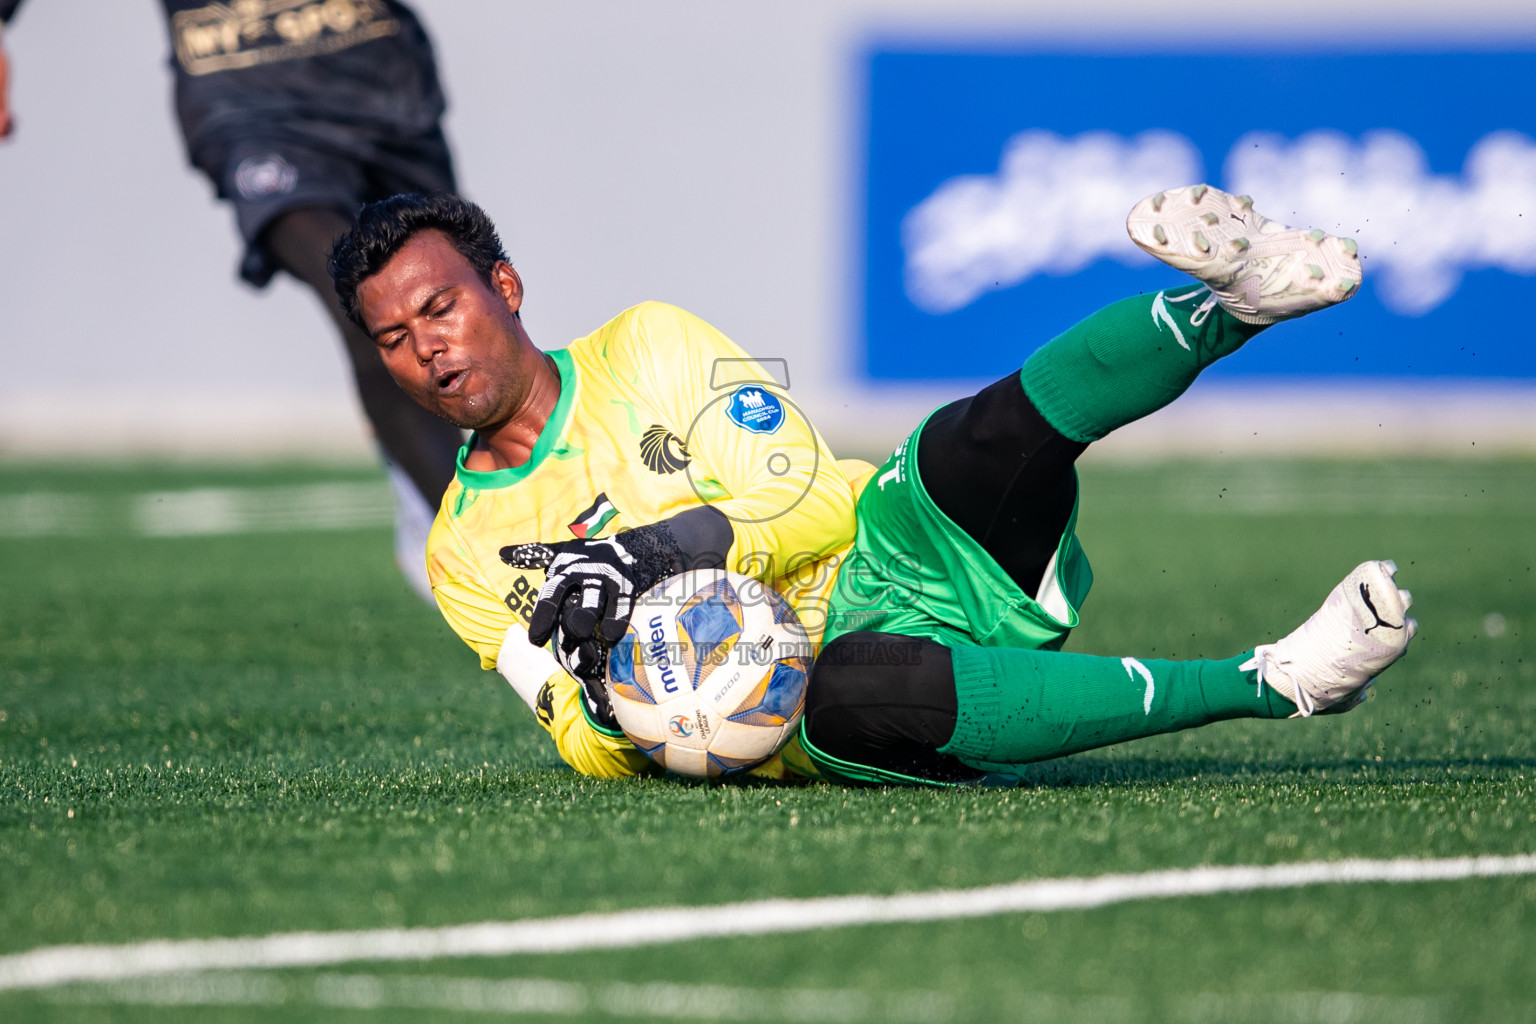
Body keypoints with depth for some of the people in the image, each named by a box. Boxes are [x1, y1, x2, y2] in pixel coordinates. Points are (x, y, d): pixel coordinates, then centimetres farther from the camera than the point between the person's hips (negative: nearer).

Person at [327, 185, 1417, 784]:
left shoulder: (650, 346, 12)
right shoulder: (467, 555, 13)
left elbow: (810, 502, 0)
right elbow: (602, 757, 7)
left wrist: (665, 549, -17)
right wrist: (604, 707, -18)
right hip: (791, 718, -2)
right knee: (849, 695, -40)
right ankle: (1270, 683, -42)